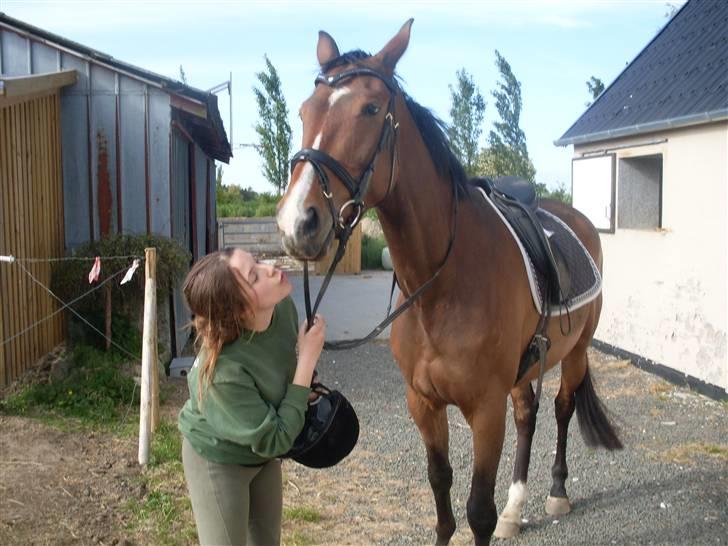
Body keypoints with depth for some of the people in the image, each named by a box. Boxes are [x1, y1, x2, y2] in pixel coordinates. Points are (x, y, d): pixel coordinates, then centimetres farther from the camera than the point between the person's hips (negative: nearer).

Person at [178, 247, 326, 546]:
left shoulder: (284, 307, -21)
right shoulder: (224, 369, -40)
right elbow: (274, 440, -29)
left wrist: (308, 387, -7)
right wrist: (308, 358, -31)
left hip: (262, 451, 6)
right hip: (218, 462, -6)